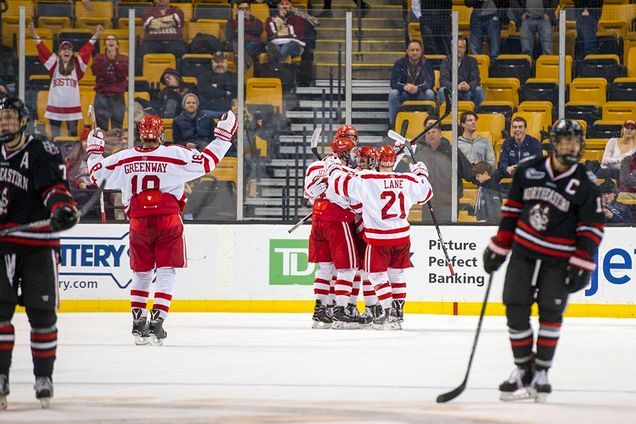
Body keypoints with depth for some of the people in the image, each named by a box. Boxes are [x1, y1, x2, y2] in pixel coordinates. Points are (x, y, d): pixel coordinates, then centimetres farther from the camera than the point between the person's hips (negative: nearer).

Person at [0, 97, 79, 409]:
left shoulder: (42, 151, -7)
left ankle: (44, 377, 17)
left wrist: (63, 207, -36)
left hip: (39, 244, -4)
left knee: (41, 313, 4)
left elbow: (55, 187, -17)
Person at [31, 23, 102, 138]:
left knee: (73, 135, 7)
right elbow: (43, 51, -4)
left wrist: (95, 37, -10)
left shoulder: (76, 65, 4)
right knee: (54, 137, 5)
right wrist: (35, 36, -13)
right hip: (55, 106, 0)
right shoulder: (54, 64, 3)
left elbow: (86, 51, -2)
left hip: (72, 106, 0)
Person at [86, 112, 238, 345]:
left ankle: (138, 323, 17)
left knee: (141, 273, 16)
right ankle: (157, 323, -7)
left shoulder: (124, 159, 1)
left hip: (138, 222, 3)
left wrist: (94, 149, 29)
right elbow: (206, 162, -5)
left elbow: (97, 173, 12)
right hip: (168, 221, -3)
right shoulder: (175, 155, -6)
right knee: (166, 273, 2)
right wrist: (223, 136, 6)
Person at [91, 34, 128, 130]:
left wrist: (114, 59, -9)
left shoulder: (124, 59, 8)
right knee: (101, 126, 0)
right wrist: (107, 58, -11)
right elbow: (96, 71, -10)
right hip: (102, 96, 0)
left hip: (117, 97, 0)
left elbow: (124, 73, -10)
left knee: (117, 128, 1)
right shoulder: (99, 58, 8)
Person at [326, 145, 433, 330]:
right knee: (397, 274, 18)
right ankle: (397, 313, 20)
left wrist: (333, 168, 11)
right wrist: (421, 174, 38)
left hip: (378, 239, -4)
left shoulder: (366, 180, -13)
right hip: (402, 237, 4)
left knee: (378, 275, 6)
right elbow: (425, 193, 18)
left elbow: (342, 183, -9)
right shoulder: (408, 181, 0)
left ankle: (388, 313, -3)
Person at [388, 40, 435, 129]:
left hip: (421, 94, 0)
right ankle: (392, 124, -26)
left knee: (430, 93, -31)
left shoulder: (426, 64, -5)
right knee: (393, 93, -29)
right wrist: (404, 87, -36)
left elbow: (431, 82, -14)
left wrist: (418, 88, -35)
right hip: (404, 94, 0)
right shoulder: (399, 64, -4)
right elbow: (393, 83, -12)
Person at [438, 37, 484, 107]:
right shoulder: (446, 61, 5)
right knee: (442, 91, -32)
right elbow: (443, 80, -9)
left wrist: (469, 86, -30)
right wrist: (456, 87, -30)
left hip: (467, 92, 1)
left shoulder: (472, 61, 8)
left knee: (478, 90, -28)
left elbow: (476, 80, -3)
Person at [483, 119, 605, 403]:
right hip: (524, 252, 2)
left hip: (559, 261, -2)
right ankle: (523, 370, 10)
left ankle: (541, 372, 8)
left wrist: (582, 264, -13)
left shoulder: (586, 185, -7)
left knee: (550, 313, -4)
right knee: (515, 309, -1)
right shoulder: (528, 171, -1)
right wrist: (499, 247, 8)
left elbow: (593, 227, -5)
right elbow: (512, 209, 9)